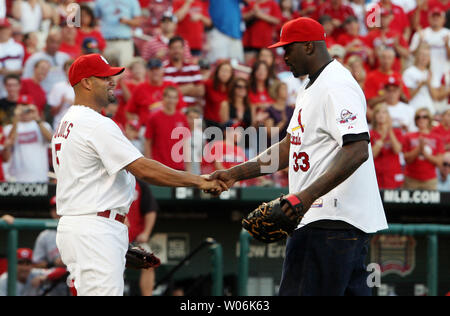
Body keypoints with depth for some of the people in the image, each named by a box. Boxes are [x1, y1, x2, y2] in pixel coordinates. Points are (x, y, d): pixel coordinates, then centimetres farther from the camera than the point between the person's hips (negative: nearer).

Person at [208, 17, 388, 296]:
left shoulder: (336, 87, -14)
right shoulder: (313, 89, 22)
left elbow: (358, 151, -25)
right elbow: (289, 149, 27)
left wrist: (308, 195, -33)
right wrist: (235, 174, 18)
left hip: (334, 219, -11)